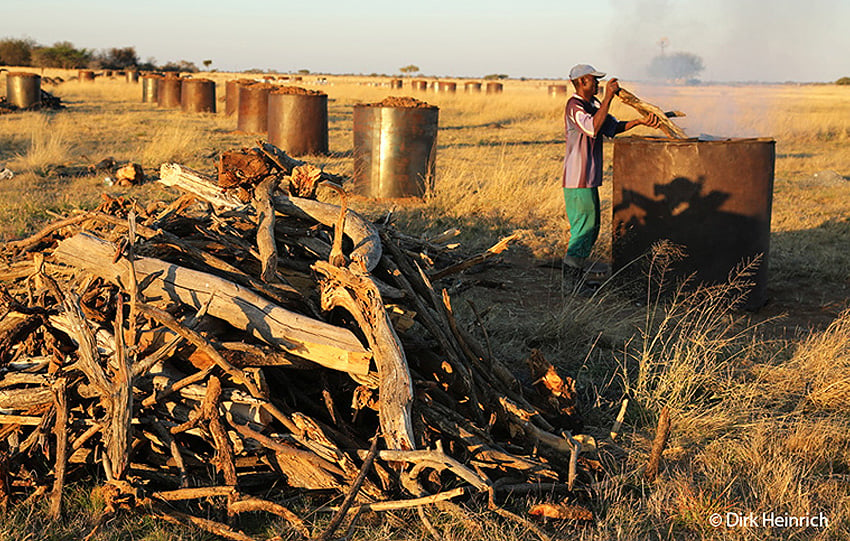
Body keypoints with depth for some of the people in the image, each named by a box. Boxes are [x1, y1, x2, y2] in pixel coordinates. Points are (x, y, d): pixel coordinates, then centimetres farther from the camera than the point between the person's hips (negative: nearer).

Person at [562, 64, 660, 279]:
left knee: (591, 222, 16)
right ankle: (572, 263, 6)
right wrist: (608, 98, -31)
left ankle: (581, 261, 26)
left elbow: (613, 127, 13)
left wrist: (640, 122, 0)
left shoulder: (594, 104, 15)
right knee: (584, 221, -4)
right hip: (578, 177, -10)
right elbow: (593, 128, -32)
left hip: (589, 177, 10)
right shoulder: (574, 106, -16)